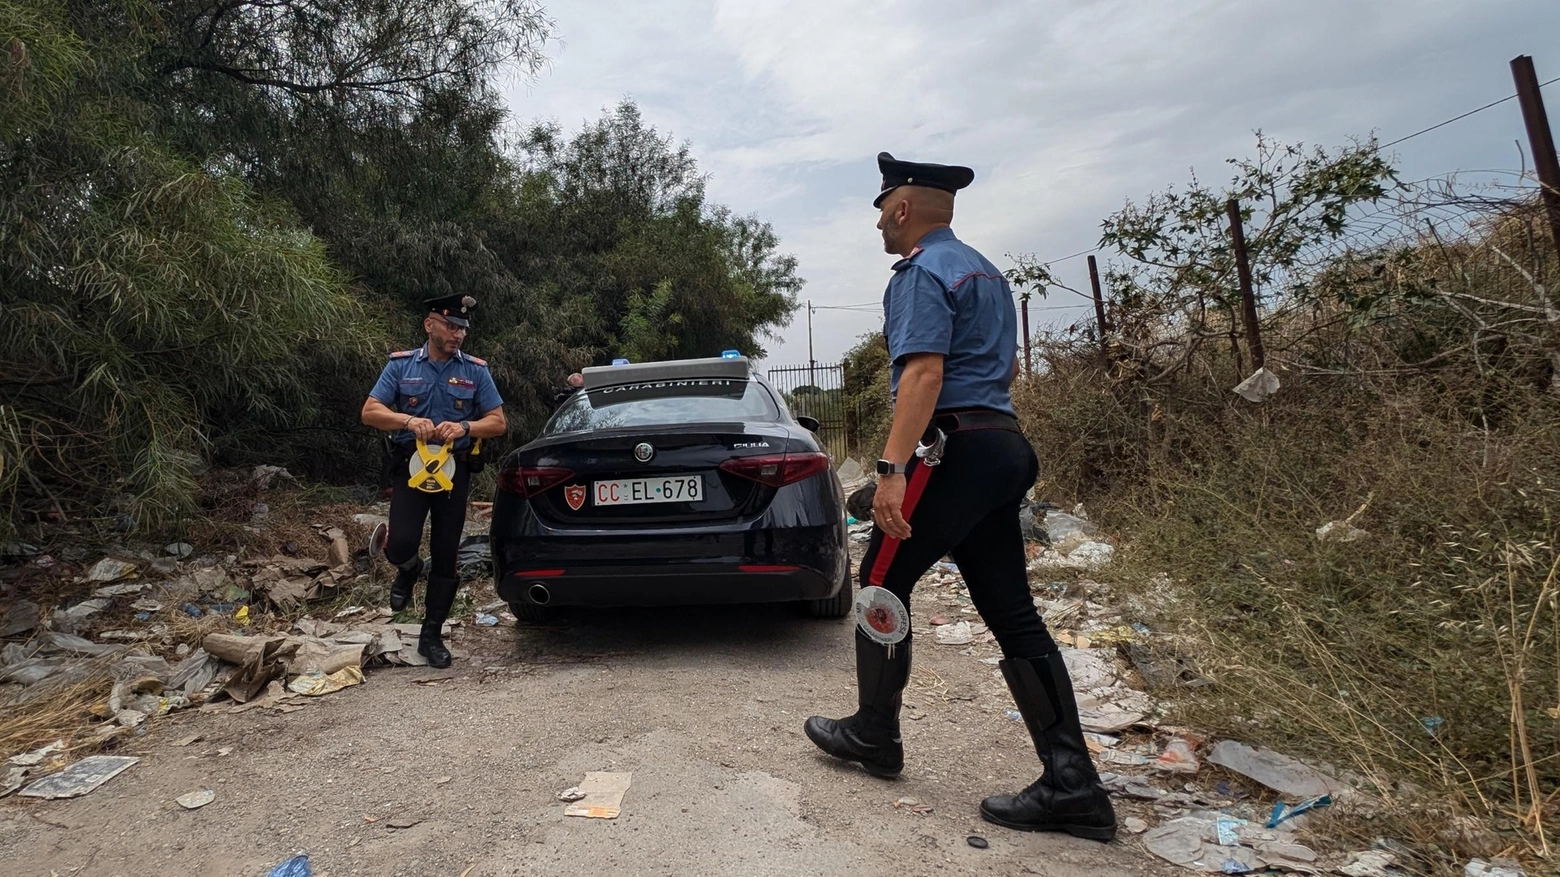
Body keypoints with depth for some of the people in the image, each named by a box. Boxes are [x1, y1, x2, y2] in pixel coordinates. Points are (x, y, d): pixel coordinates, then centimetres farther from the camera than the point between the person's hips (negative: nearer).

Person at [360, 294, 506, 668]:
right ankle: (408, 571, 26)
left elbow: (498, 422, 2)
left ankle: (431, 636, 20)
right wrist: (408, 420, -20)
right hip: (410, 467, 0)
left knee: (445, 558, 4)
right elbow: (370, 412, -1)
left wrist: (464, 427, -18)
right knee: (401, 545, -14)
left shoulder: (475, 370, 2)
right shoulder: (401, 365, 2)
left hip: (454, 472, 1)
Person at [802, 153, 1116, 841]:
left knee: (881, 584, 6)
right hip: (1001, 447, 10)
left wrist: (893, 469, -26)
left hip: (949, 450, -10)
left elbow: (924, 372, -21)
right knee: (1010, 610, 7)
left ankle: (873, 736, 21)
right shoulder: (984, 271, 24)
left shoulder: (922, 272, -7)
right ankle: (1071, 787, 7)